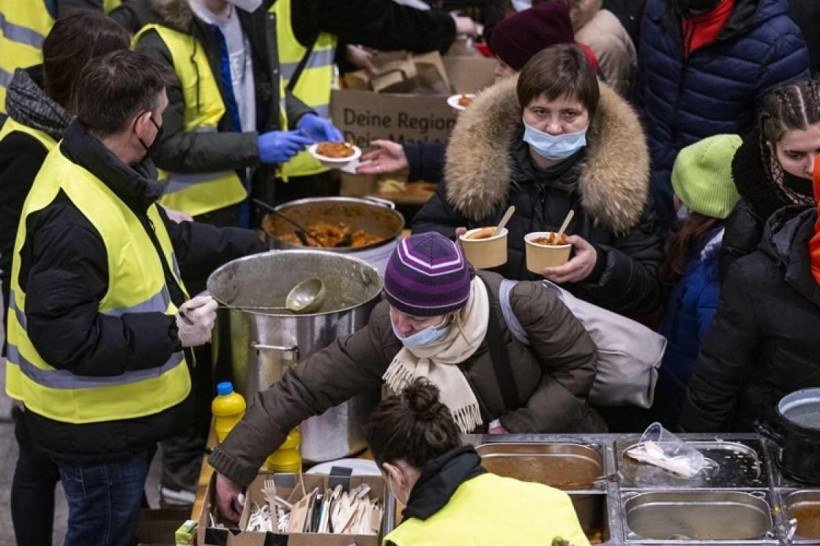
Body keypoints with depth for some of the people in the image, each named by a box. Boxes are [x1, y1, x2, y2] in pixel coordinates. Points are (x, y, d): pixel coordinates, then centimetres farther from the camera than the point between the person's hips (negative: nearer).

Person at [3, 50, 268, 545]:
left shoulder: (110, 174, 0)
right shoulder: (70, 222, -33)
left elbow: (167, 240, 17)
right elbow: (67, 339, -32)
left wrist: (252, 246, 17)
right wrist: (172, 332, -29)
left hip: (126, 410, 10)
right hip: (95, 429, -10)